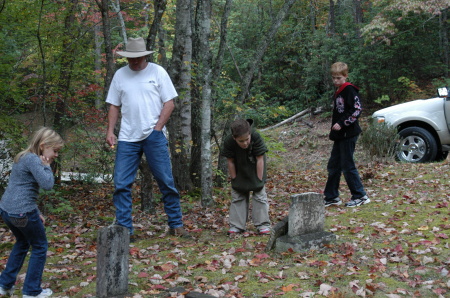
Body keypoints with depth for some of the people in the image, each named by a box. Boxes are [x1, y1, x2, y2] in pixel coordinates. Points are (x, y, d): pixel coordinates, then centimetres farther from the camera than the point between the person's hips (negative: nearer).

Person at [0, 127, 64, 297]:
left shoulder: (23, 157, 15)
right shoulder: (32, 159, -16)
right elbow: (47, 184, -26)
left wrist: (36, 212, 18)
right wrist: (46, 167, -9)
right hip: (22, 213, -9)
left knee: (22, 243, 29)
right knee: (40, 247, 10)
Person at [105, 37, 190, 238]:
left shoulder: (157, 72, 2)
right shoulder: (120, 75, 10)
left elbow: (169, 103, 0)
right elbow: (114, 106, 13)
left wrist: (157, 128, -9)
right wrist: (110, 131, 1)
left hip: (154, 136, -2)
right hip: (127, 138, 3)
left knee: (166, 182, 1)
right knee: (121, 184, -2)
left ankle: (176, 225, 13)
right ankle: (124, 229, 5)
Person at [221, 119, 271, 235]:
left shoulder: (256, 137, -33)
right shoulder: (229, 142, -29)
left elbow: (260, 160, -25)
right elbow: (230, 162, -17)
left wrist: (259, 180, -21)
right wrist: (234, 180, -12)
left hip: (255, 169, -2)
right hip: (239, 172, 2)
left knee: (259, 194, -2)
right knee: (237, 196, 5)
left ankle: (263, 225, 3)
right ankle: (236, 226, 11)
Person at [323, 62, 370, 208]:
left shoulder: (349, 90, -12)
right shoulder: (338, 91, 16)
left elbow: (357, 110, -20)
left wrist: (342, 123, -22)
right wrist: (335, 126, 14)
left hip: (348, 134, -10)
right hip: (340, 135, 10)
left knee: (347, 165, -5)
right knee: (333, 165, 12)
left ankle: (360, 196, 5)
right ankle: (331, 197, 20)